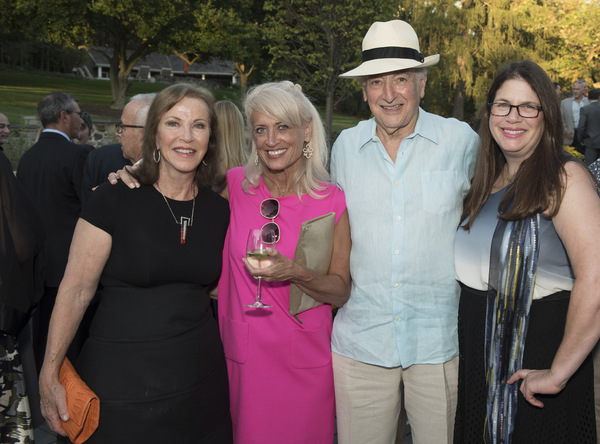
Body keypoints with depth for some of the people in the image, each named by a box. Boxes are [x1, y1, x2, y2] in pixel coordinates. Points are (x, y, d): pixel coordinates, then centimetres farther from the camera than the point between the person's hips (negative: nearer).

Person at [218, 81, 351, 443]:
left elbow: (341, 292, -5)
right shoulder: (235, 185, -4)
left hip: (306, 363, -1)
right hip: (242, 357, 2)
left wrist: (294, 272, -23)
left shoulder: (333, 202, -7)